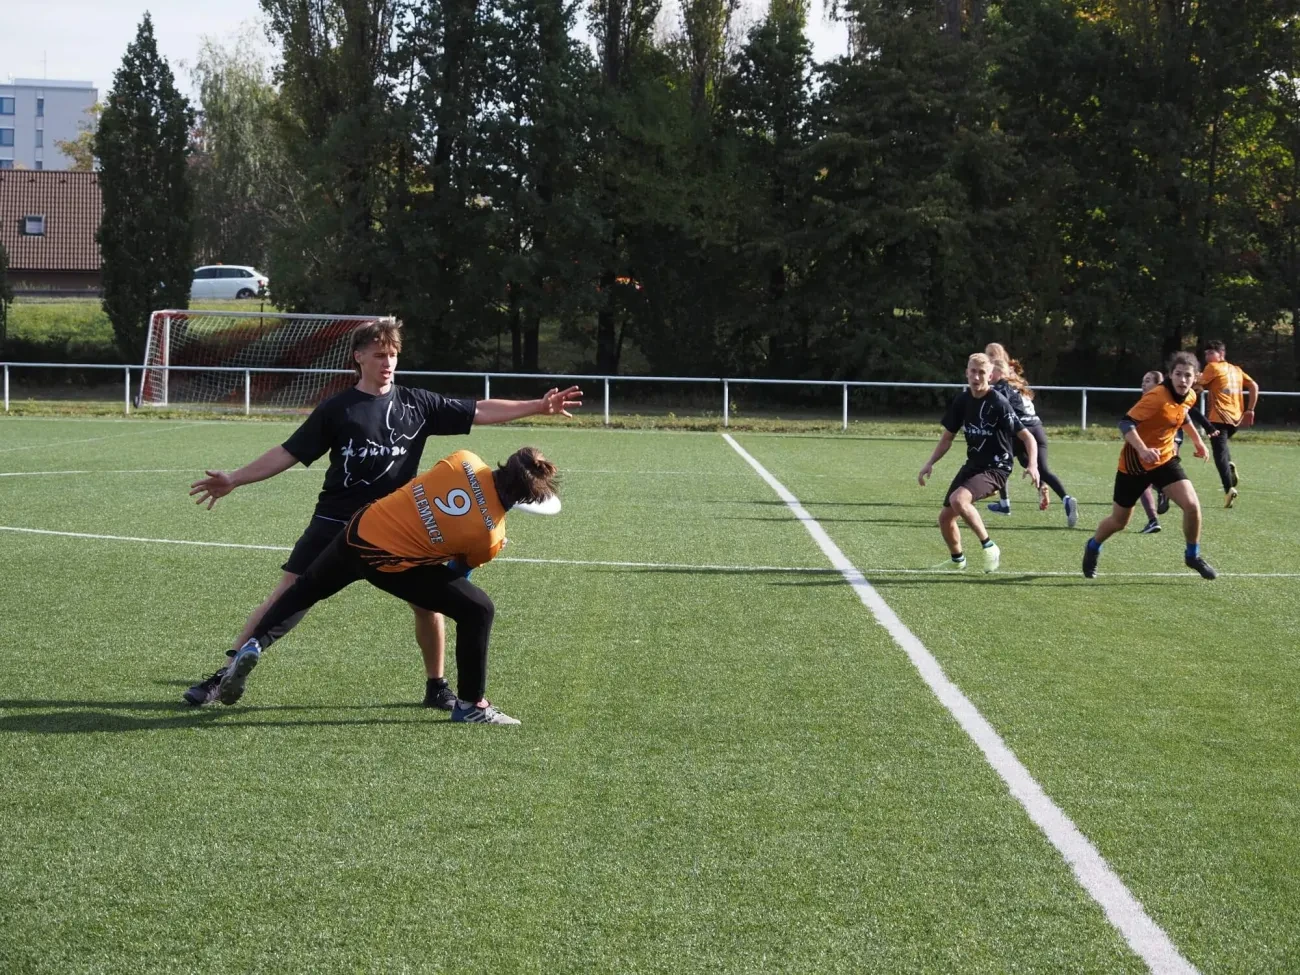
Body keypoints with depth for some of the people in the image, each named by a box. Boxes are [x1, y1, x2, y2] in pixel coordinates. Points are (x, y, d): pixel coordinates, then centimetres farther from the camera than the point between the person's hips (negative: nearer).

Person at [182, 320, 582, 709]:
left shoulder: (418, 404, 5)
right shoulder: (337, 408, 0)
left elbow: (479, 411, 6)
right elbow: (289, 453, 1)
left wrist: (538, 406, 0)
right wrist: (234, 479, -5)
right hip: (335, 522, -2)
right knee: (286, 595, -6)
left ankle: (436, 686, 15)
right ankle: (226, 674, -1)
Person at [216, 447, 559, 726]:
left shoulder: (465, 460, -10)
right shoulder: (490, 536, -18)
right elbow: (459, 571, 2)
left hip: (360, 529, 5)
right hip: (390, 565, -5)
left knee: (304, 590, 31)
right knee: (478, 610, 4)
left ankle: (254, 646, 18)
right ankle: (471, 705, 10)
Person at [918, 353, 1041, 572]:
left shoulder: (998, 403, -18)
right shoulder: (962, 400, 0)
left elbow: (1027, 437, -18)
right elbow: (948, 436, 13)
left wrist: (1032, 466, -33)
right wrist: (930, 463, 2)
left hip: (996, 468, -7)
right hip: (972, 465, 7)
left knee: (958, 499, -31)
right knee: (945, 517, 8)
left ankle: (989, 547, -15)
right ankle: (957, 560, 36)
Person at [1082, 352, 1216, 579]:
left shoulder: (1189, 397, -3)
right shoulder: (1157, 397, -27)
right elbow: (1126, 423, -32)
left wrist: (1197, 440, 23)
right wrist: (1143, 450, -45)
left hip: (1165, 458, 5)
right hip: (1135, 463, -5)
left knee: (1191, 505, -15)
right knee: (1118, 522, 10)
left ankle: (1193, 556, 8)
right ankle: (1093, 548, 42)